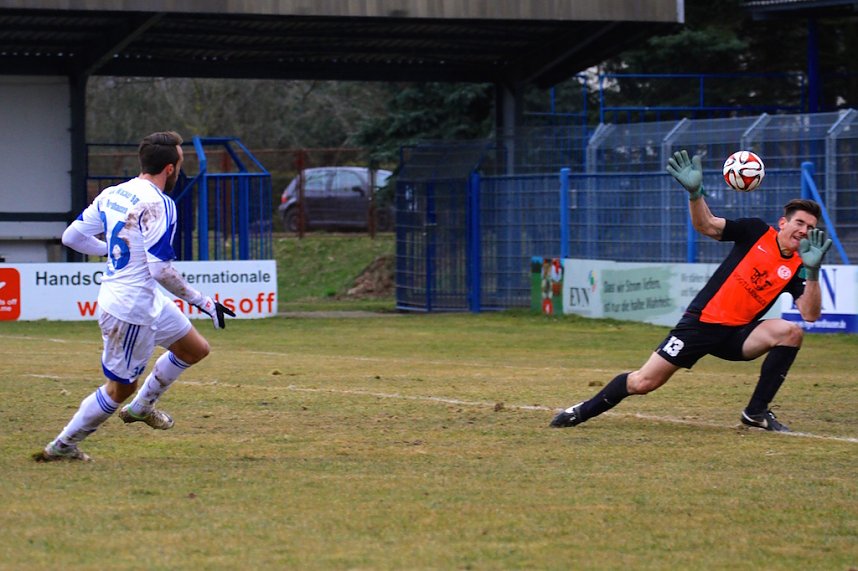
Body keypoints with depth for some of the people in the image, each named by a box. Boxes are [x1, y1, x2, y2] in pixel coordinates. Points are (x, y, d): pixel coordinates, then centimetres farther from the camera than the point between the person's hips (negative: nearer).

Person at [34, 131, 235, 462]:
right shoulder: (159, 204, -20)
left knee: (196, 349, 20)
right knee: (120, 388, 6)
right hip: (132, 308, -9)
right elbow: (160, 269, -25)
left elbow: (72, 237, 11)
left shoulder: (111, 194, 4)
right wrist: (202, 303, -17)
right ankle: (61, 447, 18)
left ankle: (142, 407, 35)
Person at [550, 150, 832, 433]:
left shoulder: (795, 268, -1)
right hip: (701, 322, -2)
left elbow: (810, 314, -11)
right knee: (643, 383, -7)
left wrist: (812, 271, -25)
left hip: (736, 335, 2)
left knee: (790, 332, -23)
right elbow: (706, 225, -11)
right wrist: (694, 192, -30)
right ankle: (583, 411, 19)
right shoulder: (756, 232, -4)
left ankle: (757, 412, -10)